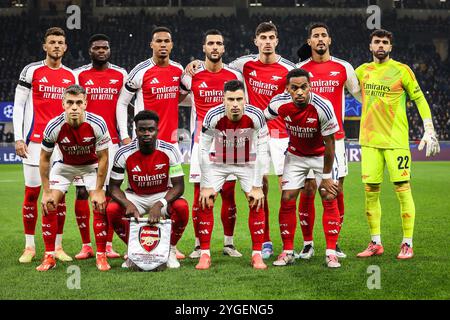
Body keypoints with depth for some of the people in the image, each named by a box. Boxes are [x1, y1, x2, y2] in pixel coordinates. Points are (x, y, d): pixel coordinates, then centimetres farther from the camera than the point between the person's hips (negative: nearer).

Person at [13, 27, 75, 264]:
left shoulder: (71, 76, 11)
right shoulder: (32, 71, 0)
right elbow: (18, 105, 0)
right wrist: (18, 138, -7)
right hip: (35, 140, -3)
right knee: (32, 192, -1)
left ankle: (57, 246, 9)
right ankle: (29, 247, 6)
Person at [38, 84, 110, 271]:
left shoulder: (97, 124, -30)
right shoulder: (54, 126, -27)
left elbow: (103, 158, -17)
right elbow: (44, 159, -12)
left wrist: (98, 191, -16)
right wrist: (46, 192, -12)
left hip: (91, 165, -1)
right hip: (64, 165, 1)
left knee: (100, 205, -16)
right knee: (48, 205, -12)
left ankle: (101, 256, -2)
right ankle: (49, 257, -1)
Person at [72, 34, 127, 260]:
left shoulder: (120, 75, 8)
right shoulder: (79, 75, 4)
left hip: (111, 141, 1)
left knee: (110, 192, 1)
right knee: (82, 192, -2)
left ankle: (108, 245, 6)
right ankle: (86, 245, 5)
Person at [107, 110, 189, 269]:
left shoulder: (169, 151, -19)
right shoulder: (124, 153, -17)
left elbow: (179, 186, -18)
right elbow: (114, 186, -11)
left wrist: (159, 204, -36)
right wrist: (128, 204, -32)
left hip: (163, 195, -1)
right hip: (135, 196, 1)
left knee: (182, 207, -32)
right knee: (111, 209, -28)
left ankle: (171, 250, -6)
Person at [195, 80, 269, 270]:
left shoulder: (255, 116, -27)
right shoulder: (213, 116, -28)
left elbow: (262, 152, -18)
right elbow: (204, 151, -18)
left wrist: (257, 187, -17)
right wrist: (206, 186, -17)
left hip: (247, 162, 0)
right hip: (218, 161, 0)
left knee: (257, 202, -11)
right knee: (205, 202, -11)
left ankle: (257, 255, 0)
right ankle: (205, 254, 0)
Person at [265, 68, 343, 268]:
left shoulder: (323, 107, -31)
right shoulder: (279, 104, -23)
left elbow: (329, 143, -21)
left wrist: (326, 176, -15)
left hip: (321, 155, -2)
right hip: (295, 155, 2)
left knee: (329, 198, -11)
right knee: (287, 199, -5)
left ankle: (331, 252, -4)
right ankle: (287, 252, 6)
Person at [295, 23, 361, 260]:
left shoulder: (343, 68, 6)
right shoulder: (299, 69, 5)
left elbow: (360, 95, 17)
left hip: (335, 137, 1)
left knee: (337, 191, 0)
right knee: (307, 192, -2)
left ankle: (334, 242, 11)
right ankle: (307, 244, 7)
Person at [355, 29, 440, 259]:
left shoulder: (401, 70, -2)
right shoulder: (362, 70, 10)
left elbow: (420, 99, 0)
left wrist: (429, 130, -8)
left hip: (396, 140, -4)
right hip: (369, 141, 4)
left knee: (402, 189, -4)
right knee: (370, 191, 4)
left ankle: (407, 244, 3)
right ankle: (375, 243, 13)